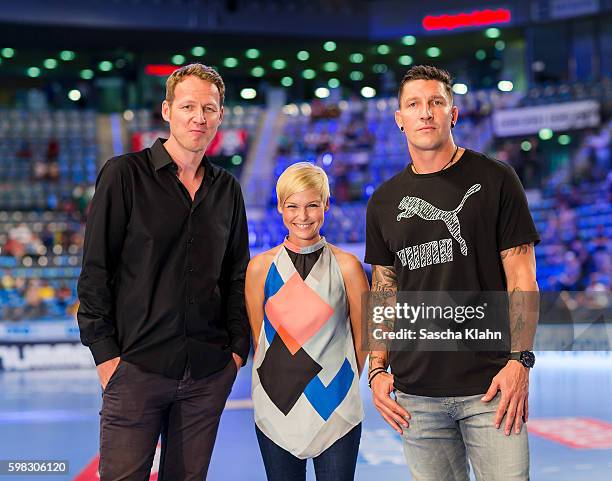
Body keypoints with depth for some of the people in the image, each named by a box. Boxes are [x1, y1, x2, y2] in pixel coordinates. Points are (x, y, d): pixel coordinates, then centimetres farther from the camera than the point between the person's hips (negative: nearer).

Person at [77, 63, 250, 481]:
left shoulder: (227, 189, 11)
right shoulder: (124, 174, -3)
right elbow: (95, 270, -4)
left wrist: (238, 347, 7)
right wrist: (105, 351, -8)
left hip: (209, 371, 4)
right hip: (137, 367, -4)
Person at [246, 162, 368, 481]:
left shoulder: (346, 266, -2)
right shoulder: (261, 267, 1)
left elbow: (362, 340, 5)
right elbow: (259, 338, 7)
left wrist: (341, 383, 10)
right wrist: (285, 382, 7)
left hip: (336, 410, -1)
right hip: (275, 408, 1)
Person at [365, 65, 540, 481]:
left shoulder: (494, 180, 0)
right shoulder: (384, 201, 10)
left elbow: (521, 279, -3)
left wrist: (520, 361, -11)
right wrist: (377, 369, 4)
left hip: (489, 385, -3)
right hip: (416, 390, 3)